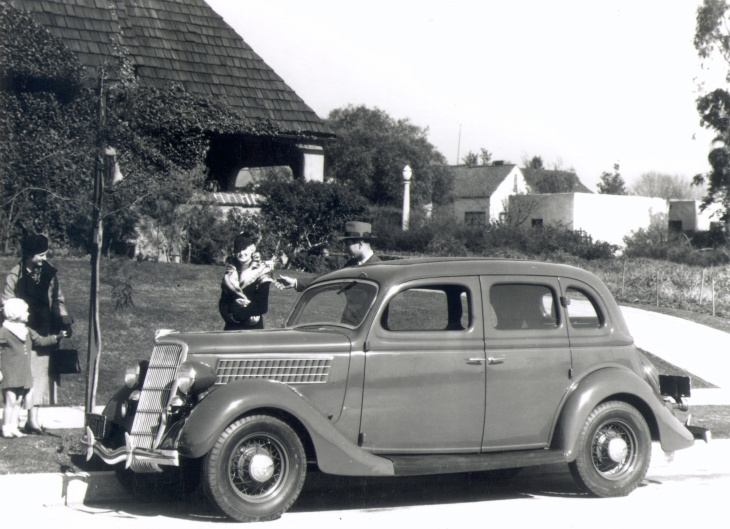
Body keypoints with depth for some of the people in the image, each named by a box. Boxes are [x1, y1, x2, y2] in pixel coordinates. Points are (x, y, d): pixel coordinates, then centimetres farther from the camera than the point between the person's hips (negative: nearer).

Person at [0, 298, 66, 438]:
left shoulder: (27, 332, 14)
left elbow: (41, 341, 17)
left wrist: (57, 337, 6)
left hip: (24, 374, 7)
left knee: (18, 402, 9)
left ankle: (13, 427, 15)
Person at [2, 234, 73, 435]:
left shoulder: (49, 272, 7)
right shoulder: (14, 276, -5)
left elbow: (57, 299, 16)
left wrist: (65, 323, 10)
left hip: (46, 332, 5)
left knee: (44, 372, 4)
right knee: (29, 374, -8)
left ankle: (33, 418, 10)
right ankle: (32, 419, -7)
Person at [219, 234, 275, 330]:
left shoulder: (261, 271, -3)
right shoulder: (230, 273, 9)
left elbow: (262, 307, -10)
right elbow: (223, 302, 7)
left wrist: (235, 314, -13)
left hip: (253, 329, -3)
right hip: (231, 328, 3)